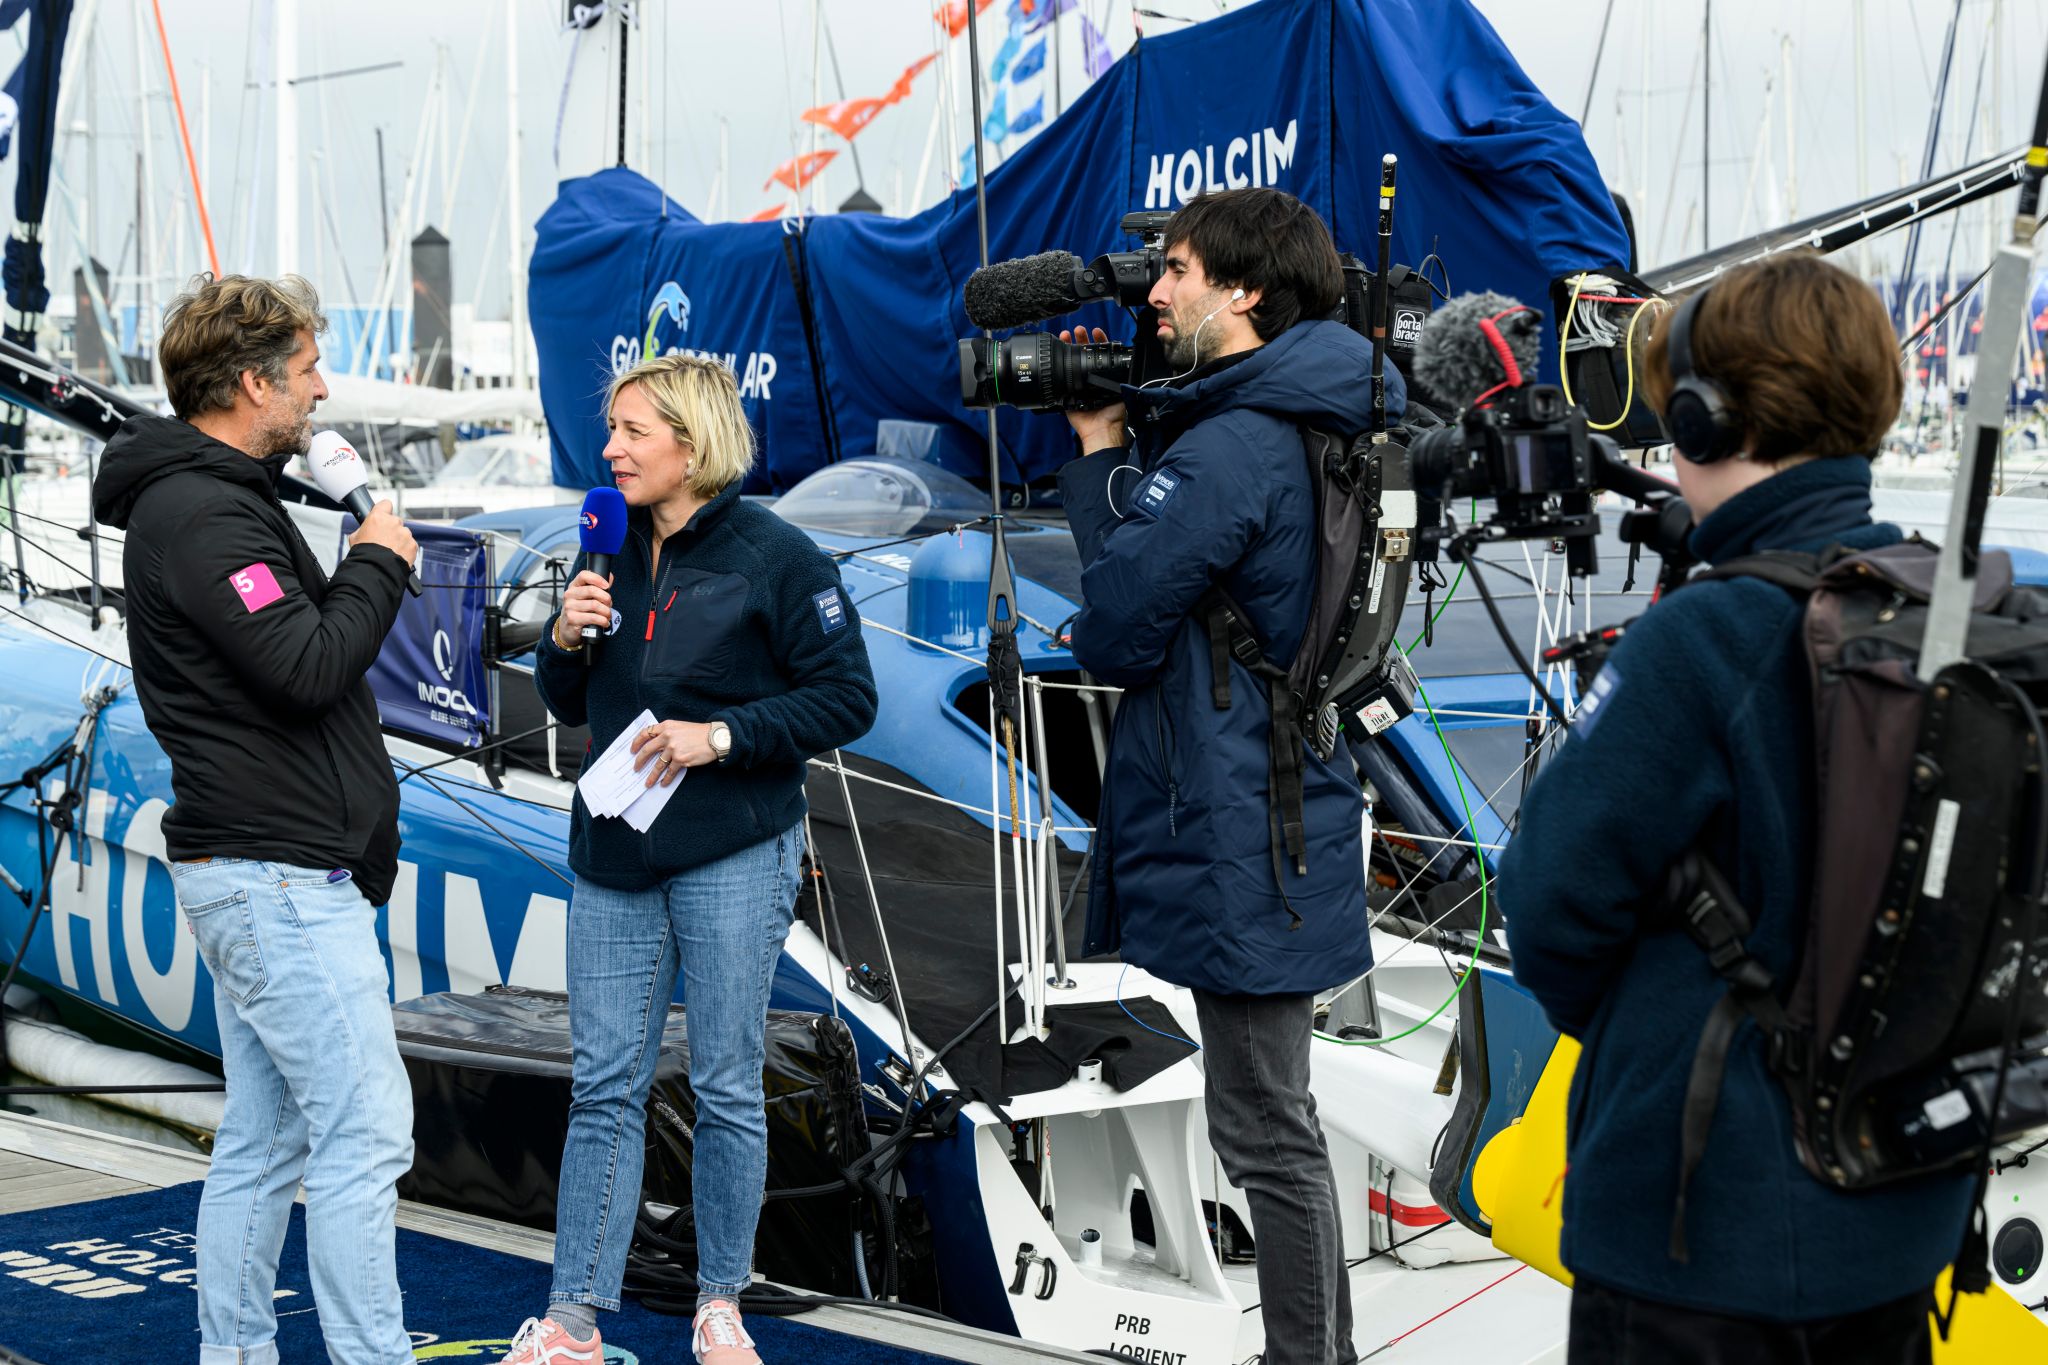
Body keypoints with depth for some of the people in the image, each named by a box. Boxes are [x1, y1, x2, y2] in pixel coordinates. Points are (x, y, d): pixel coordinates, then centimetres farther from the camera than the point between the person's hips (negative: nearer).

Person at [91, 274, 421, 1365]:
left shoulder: (219, 499, 18)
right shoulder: (199, 515, -15)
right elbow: (308, 669, -23)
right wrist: (377, 563, -9)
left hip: (262, 874, 11)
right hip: (280, 875, -11)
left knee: (262, 1139, 13)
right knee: (364, 1131, -8)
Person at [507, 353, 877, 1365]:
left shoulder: (774, 557, -8)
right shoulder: (612, 552, 10)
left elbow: (847, 700, -10)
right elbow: (570, 706, 17)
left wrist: (721, 734, -18)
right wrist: (565, 640, -4)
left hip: (734, 861, -5)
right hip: (614, 860, 5)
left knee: (726, 1090, 5)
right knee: (604, 1087, 5)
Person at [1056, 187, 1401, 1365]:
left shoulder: (1226, 451, -20)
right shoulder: (1306, 426, 11)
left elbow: (1114, 633, -17)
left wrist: (1102, 453, -5)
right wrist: (1112, 448, 5)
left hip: (1237, 845, -11)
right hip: (1272, 821, 11)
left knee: (1267, 1136, 0)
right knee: (1277, 1126, 20)